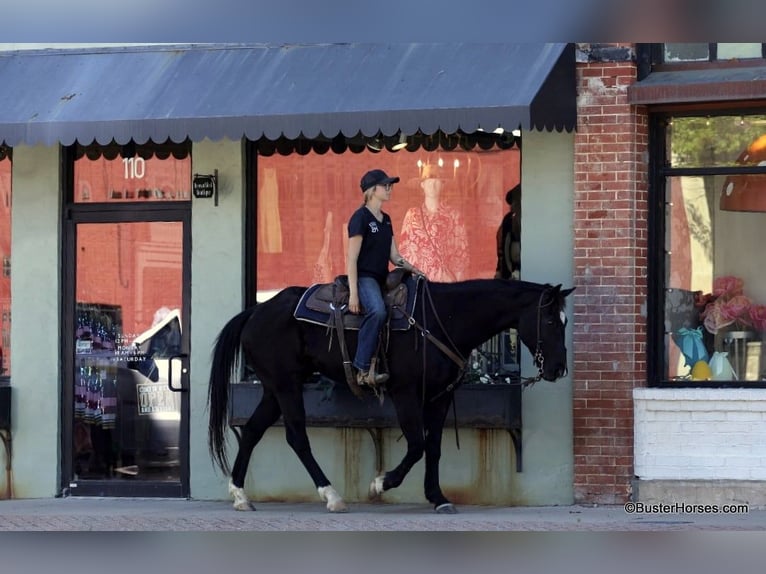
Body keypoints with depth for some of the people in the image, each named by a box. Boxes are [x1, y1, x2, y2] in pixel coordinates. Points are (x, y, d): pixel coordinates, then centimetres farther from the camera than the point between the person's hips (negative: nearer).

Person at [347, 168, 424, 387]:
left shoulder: (385, 219, 15)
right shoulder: (360, 217, -9)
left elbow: (394, 255, 18)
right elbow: (352, 258, -13)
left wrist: (413, 269, 0)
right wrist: (353, 293, -19)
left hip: (382, 279, 9)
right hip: (364, 277, -9)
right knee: (378, 311, -37)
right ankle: (363, 367, -33)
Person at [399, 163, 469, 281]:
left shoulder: (453, 215, 6)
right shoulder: (412, 215, 10)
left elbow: (461, 250, 6)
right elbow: (405, 250, 11)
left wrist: (458, 281, -1)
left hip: (447, 279, -1)